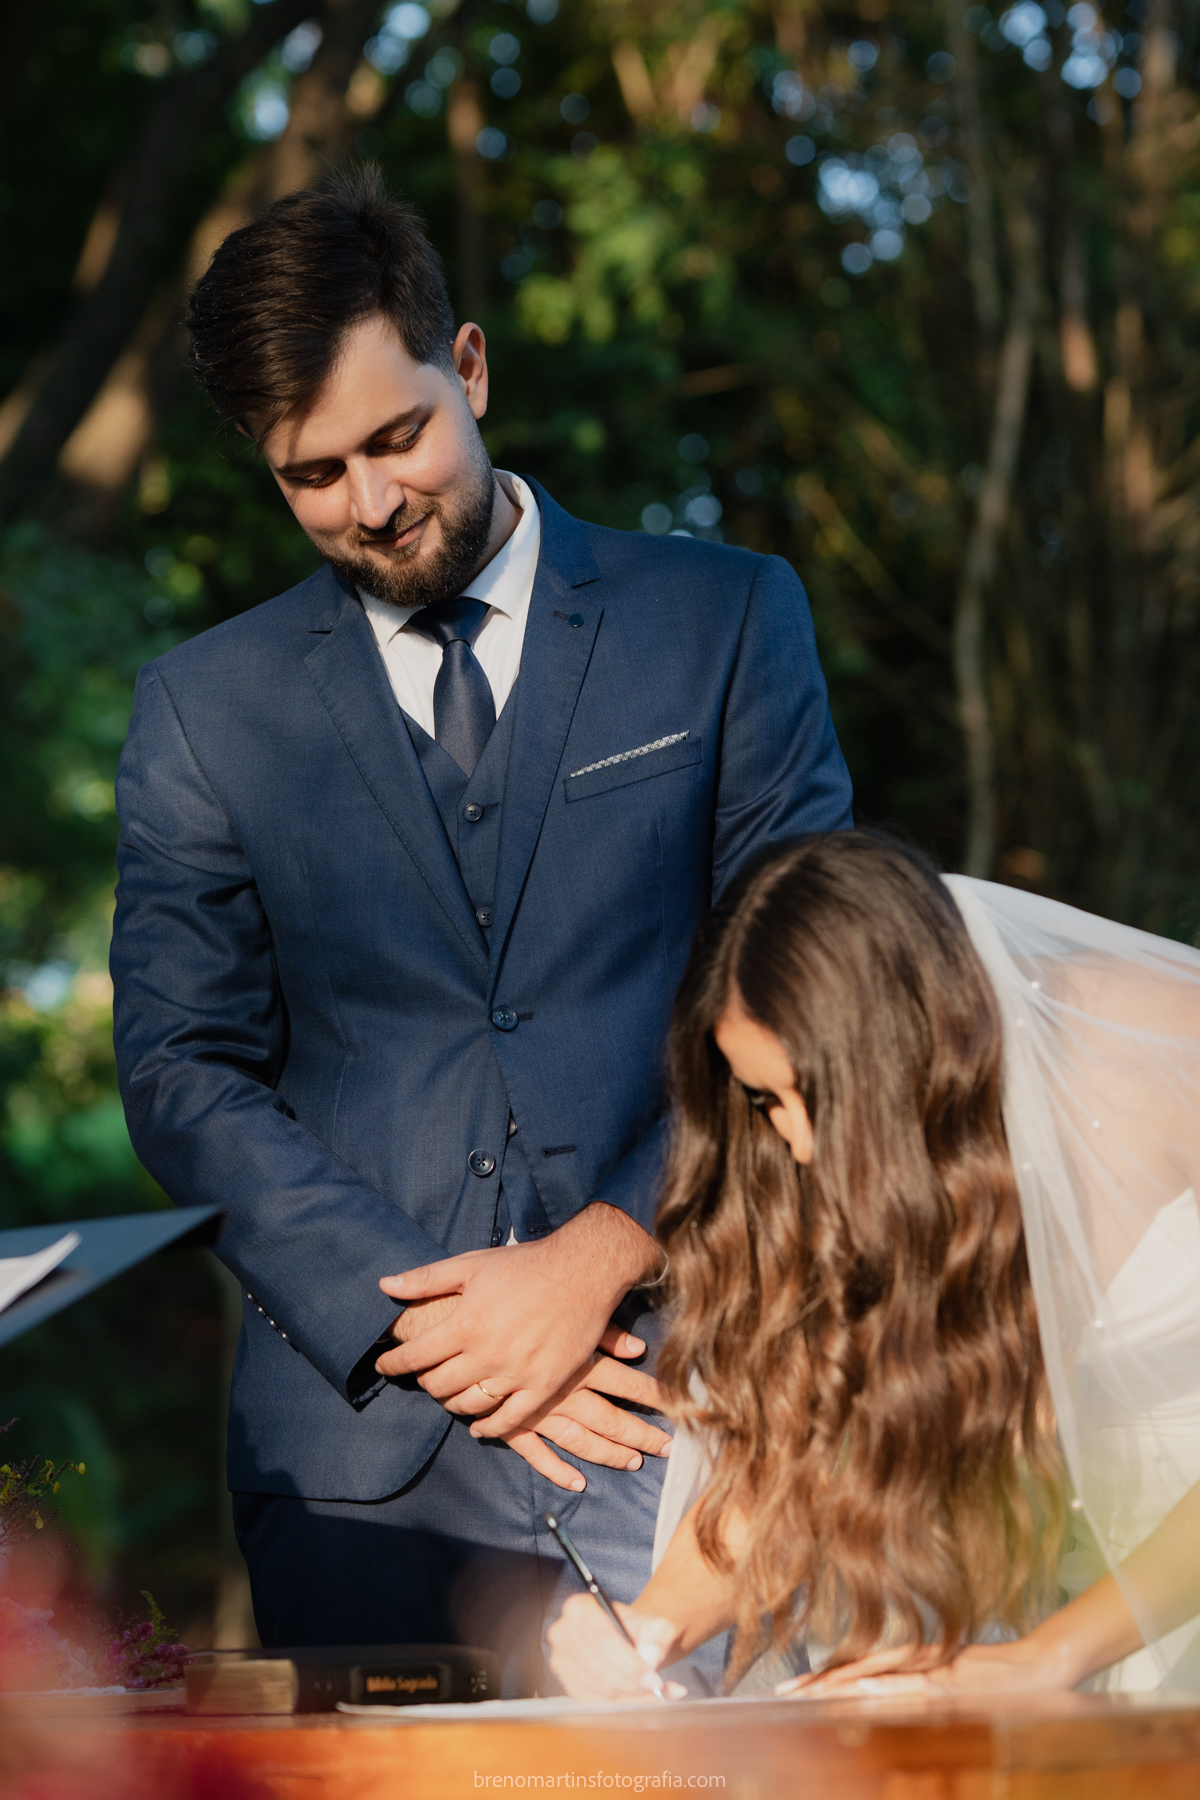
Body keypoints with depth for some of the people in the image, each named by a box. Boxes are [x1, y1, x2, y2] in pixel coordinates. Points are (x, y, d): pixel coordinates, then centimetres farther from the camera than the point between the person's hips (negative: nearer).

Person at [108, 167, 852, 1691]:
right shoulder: (204, 709, 8)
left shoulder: (726, 621, 6)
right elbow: (183, 1076, 4)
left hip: (673, 1375, -1)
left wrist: (604, 1253, -10)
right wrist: (418, 1319, -9)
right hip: (356, 1422, 1)